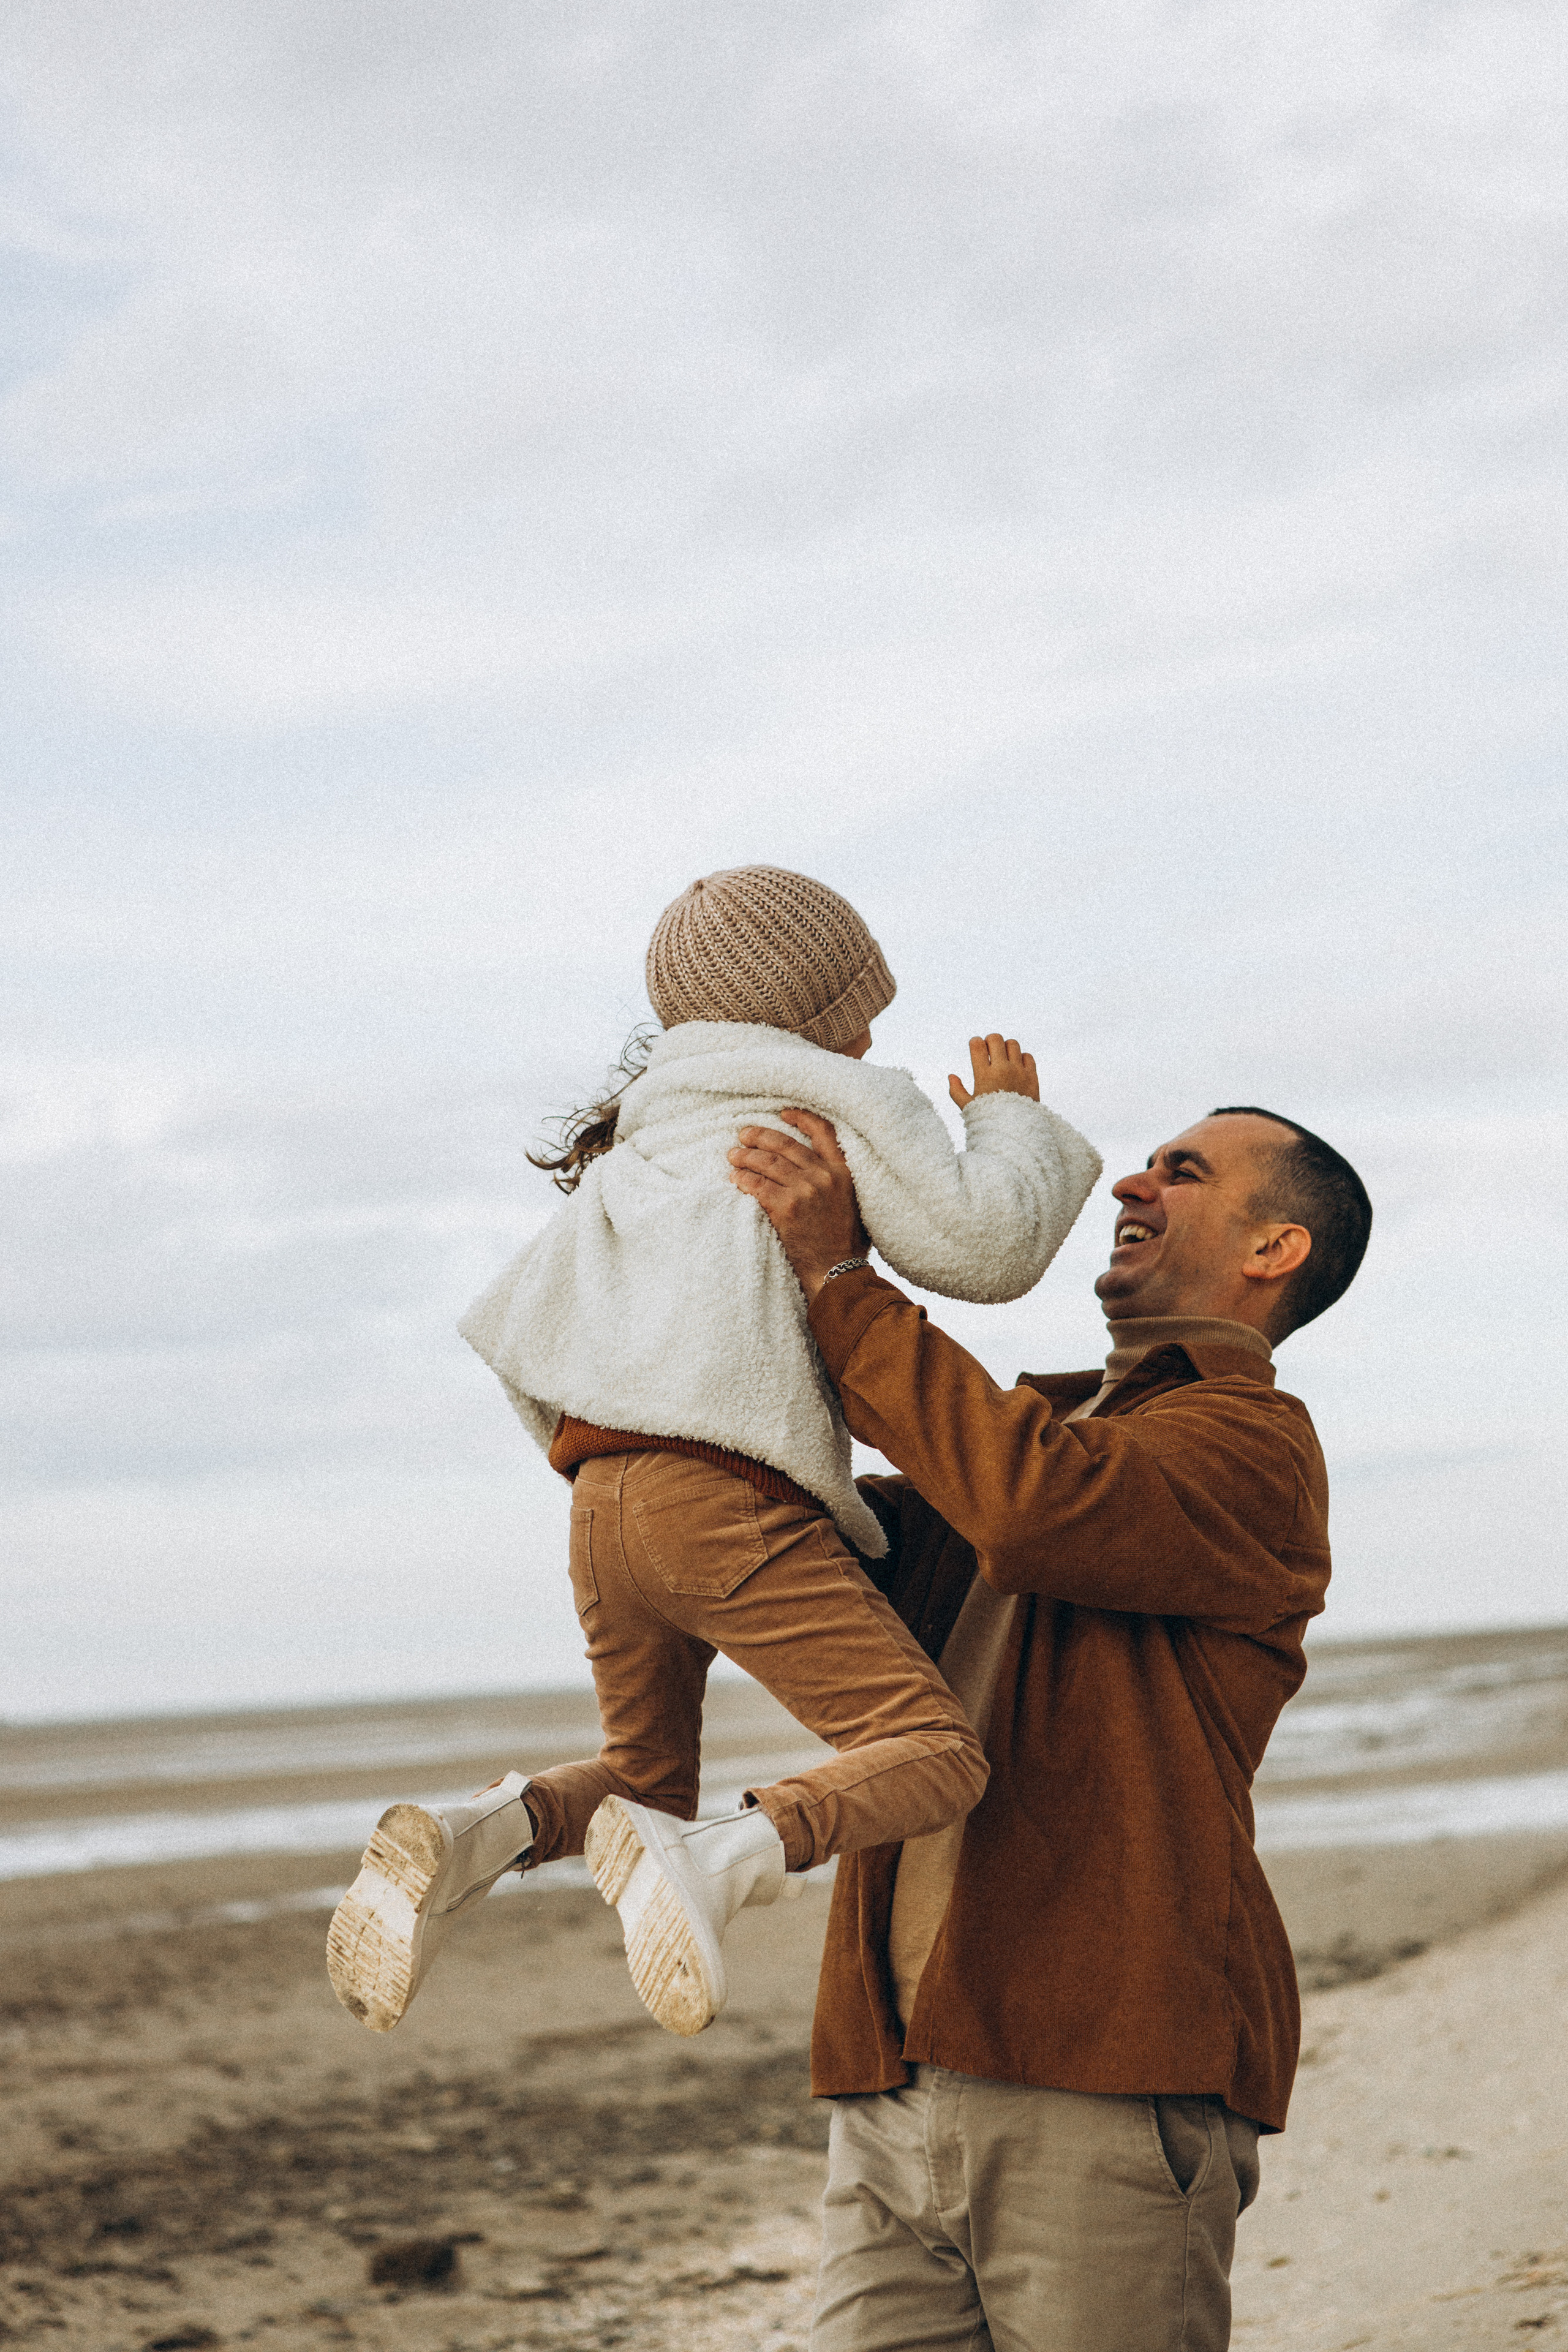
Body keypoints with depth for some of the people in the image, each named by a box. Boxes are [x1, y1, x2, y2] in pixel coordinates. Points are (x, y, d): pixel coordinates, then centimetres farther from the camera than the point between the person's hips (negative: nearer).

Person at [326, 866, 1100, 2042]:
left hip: (602, 1502, 7)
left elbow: (519, 1321, 25)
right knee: (936, 1755, -9)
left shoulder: (638, 1150, 29)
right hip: (729, 1501, -7)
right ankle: (718, 1861, -35)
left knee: (649, 1774, 24)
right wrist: (1011, 1119, 16)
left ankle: (469, 1838, -6)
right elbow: (981, 1244, 0)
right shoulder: (845, 1103, 10)